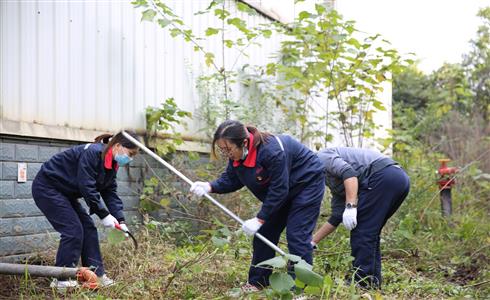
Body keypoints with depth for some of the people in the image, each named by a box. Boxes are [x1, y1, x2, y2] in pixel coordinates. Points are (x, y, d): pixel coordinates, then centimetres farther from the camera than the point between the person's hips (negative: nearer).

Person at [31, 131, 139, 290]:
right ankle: (62, 281, -5)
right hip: (46, 187, -10)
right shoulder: (92, 153, -27)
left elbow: (110, 192, 2)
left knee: (88, 229, 3)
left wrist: (120, 220, -9)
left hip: (64, 193, 10)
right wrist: (104, 215, -23)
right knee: (73, 230, -14)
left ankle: (97, 275, 7)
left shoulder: (111, 164, 2)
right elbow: (87, 187, -29)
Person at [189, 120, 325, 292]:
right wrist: (210, 187, -24)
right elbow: (231, 179, -5)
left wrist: (259, 219, -29)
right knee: (265, 233, 6)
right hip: (282, 190, 8)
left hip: (307, 183, -8)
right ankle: (257, 282, 16)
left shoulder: (271, 151, -39)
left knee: (297, 236, -14)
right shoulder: (236, 154, -14)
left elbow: (278, 189, -33)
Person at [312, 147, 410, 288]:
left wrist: (350, 207, -19)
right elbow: (336, 217, 29)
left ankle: (361, 281, -1)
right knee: (369, 232, 16)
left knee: (361, 230, -4)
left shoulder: (321, 157, 6)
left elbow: (349, 173, -14)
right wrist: (312, 242, 34)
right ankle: (373, 281, 16)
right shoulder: (334, 183, 30)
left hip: (383, 175, -10)